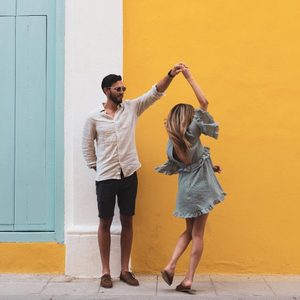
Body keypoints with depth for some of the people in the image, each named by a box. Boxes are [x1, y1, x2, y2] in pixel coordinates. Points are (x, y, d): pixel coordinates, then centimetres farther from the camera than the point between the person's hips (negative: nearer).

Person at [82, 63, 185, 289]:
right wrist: (96, 168, 5)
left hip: (129, 176, 2)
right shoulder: (94, 118, -2)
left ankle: (125, 270, 18)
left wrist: (171, 75, -20)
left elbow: (155, 93, -7)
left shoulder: (132, 108, 3)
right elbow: (87, 146, 7)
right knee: (105, 223, 5)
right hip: (105, 178, -2)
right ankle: (105, 272, 15)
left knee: (127, 222, 8)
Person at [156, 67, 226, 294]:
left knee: (189, 230, 20)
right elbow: (204, 103, -10)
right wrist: (189, 76, -6)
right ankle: (188, 280, 2)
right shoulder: (191, 130, -10)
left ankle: (171, 266, 5)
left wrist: (209, 167, 20)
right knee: (197, 233, 2)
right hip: (200, 186, -5)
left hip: (185, 188, 6)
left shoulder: (173, 141, 7)